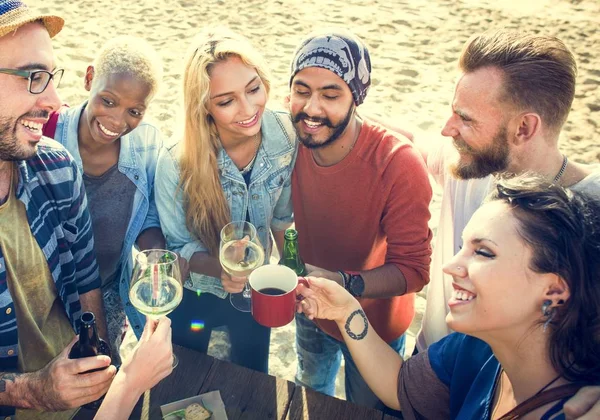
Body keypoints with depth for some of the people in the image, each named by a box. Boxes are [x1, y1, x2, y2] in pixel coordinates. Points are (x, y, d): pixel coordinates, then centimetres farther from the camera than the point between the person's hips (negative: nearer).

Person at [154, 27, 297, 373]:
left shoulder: (288, 136, -22)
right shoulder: (176, 163, -30)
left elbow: (281, 215, -4)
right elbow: (177, 247, -16)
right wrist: (221, 267, -34)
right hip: (192, 296, -2)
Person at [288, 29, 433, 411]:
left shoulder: (398, 164, -34)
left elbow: (413, 269, -29)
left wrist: (344, 283, -45)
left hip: (374, 324, -4)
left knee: (368, 409, 24)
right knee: (309, 391, 33)